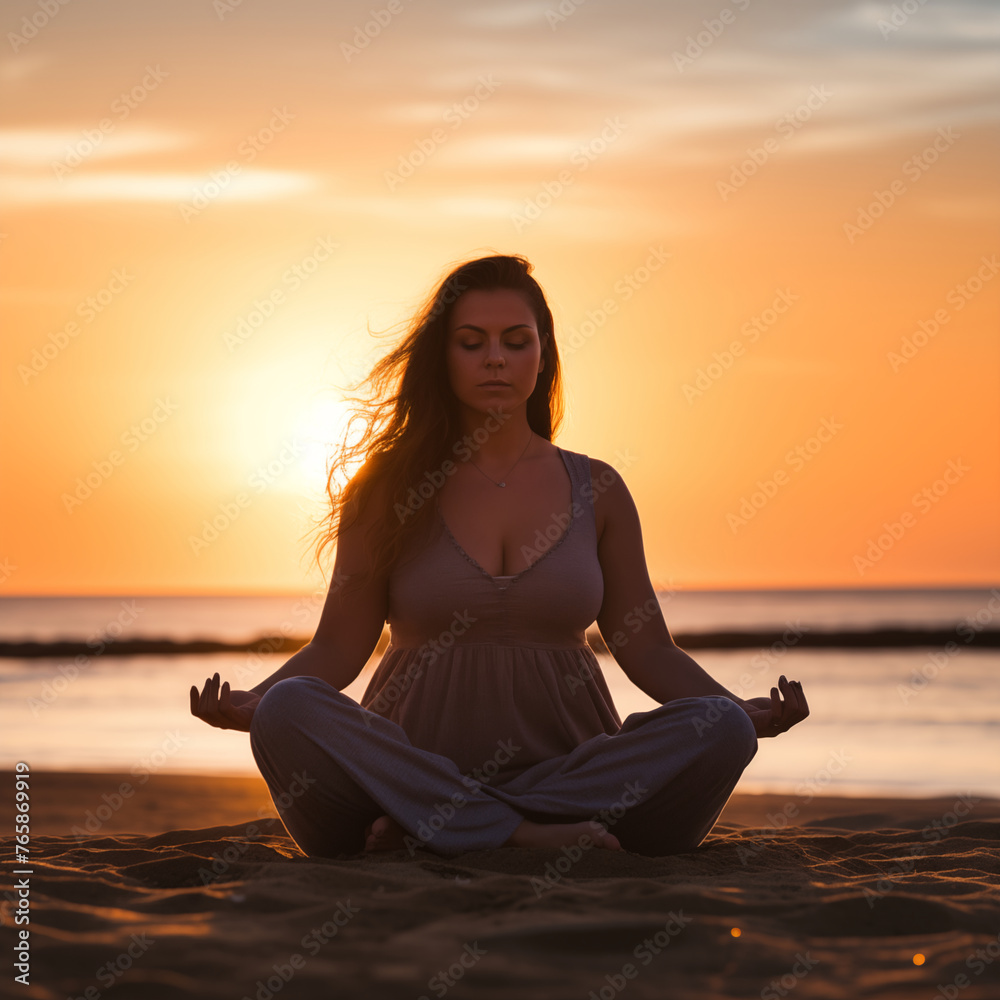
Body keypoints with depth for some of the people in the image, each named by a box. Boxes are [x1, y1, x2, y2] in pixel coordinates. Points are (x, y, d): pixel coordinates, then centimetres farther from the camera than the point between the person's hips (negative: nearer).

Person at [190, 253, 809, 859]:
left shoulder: (595, 490, 11)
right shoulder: (389, 492, 8)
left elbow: (647, 648, 10)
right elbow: (339, 646, 4)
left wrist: (750, 712, -7)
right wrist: (247, 703, -15)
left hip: (567, 767, 2)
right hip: (413, 762, -2)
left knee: (719, 729, -27)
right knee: (287, 709, -30)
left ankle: (427, 830, -30)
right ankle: (526, 837, -34)